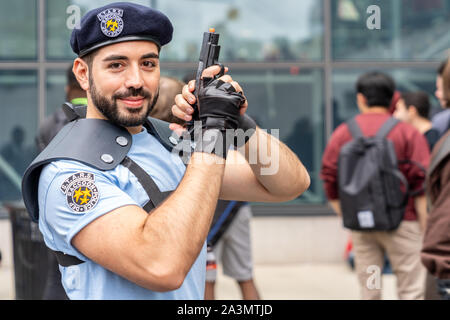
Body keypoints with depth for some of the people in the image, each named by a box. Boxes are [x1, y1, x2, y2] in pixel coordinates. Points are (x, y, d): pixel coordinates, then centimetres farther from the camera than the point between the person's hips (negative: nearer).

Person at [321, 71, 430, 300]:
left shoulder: (342, 133, 3)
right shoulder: (408, 133, -4)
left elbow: (329, 182, 4)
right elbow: (421, 184, -8)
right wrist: (425, 228, -3)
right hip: (400, 223, -3)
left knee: (368, 290, 11)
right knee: (411, 291, 1)